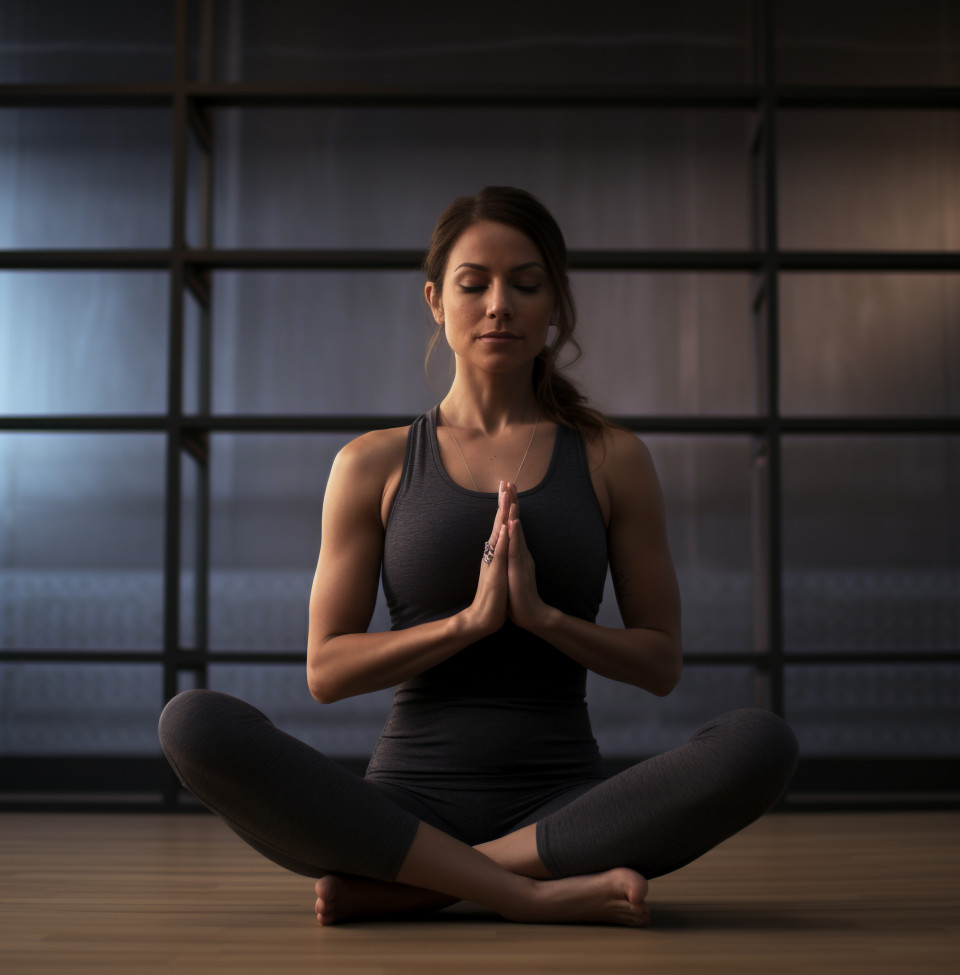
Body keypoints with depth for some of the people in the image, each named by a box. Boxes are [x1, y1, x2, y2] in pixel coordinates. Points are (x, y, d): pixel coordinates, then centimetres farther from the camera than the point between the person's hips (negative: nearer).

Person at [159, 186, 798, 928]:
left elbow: (660, 662, 7)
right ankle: (535, 891, -28)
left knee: (760, 744, -29)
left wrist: (542, 616, -11)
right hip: (413, 799, 0)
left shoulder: (612, 460, 9)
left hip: (562, 803, 1)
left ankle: (400, 885, -22)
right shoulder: (375, 464, 7)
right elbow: (326, 670, 3)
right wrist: (470, 620, -12)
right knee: (193, 722, -27)